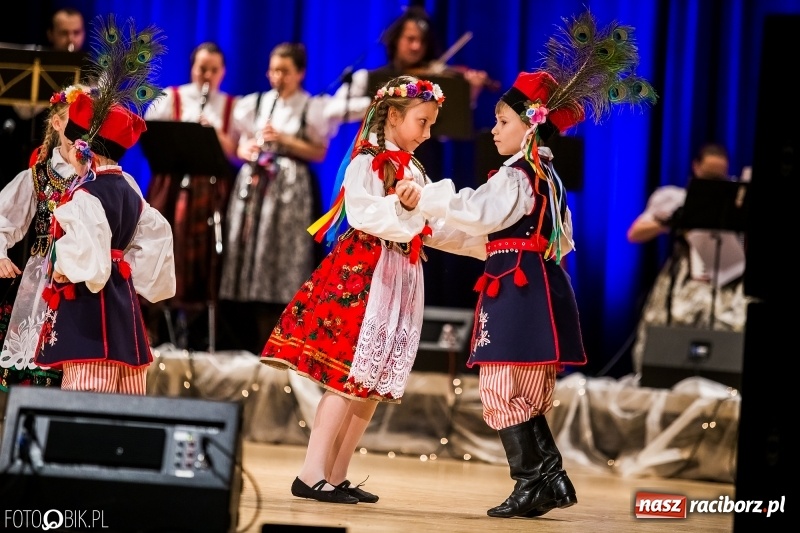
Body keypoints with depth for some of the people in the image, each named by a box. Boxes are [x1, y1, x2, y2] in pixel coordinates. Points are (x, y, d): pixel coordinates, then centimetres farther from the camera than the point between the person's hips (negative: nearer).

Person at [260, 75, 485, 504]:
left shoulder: (415, 173, 19)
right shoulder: (366, 163, -6)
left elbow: (433, 230, 20)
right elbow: (362, 214, -23)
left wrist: (482, 244, 15)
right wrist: (400, 204, -39)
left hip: (401, 281, 9)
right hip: (360, 275, -8)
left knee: (377, 380, 5)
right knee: (349, 373, -13)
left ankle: (337, 475, 9)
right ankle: (312, 475, -12)